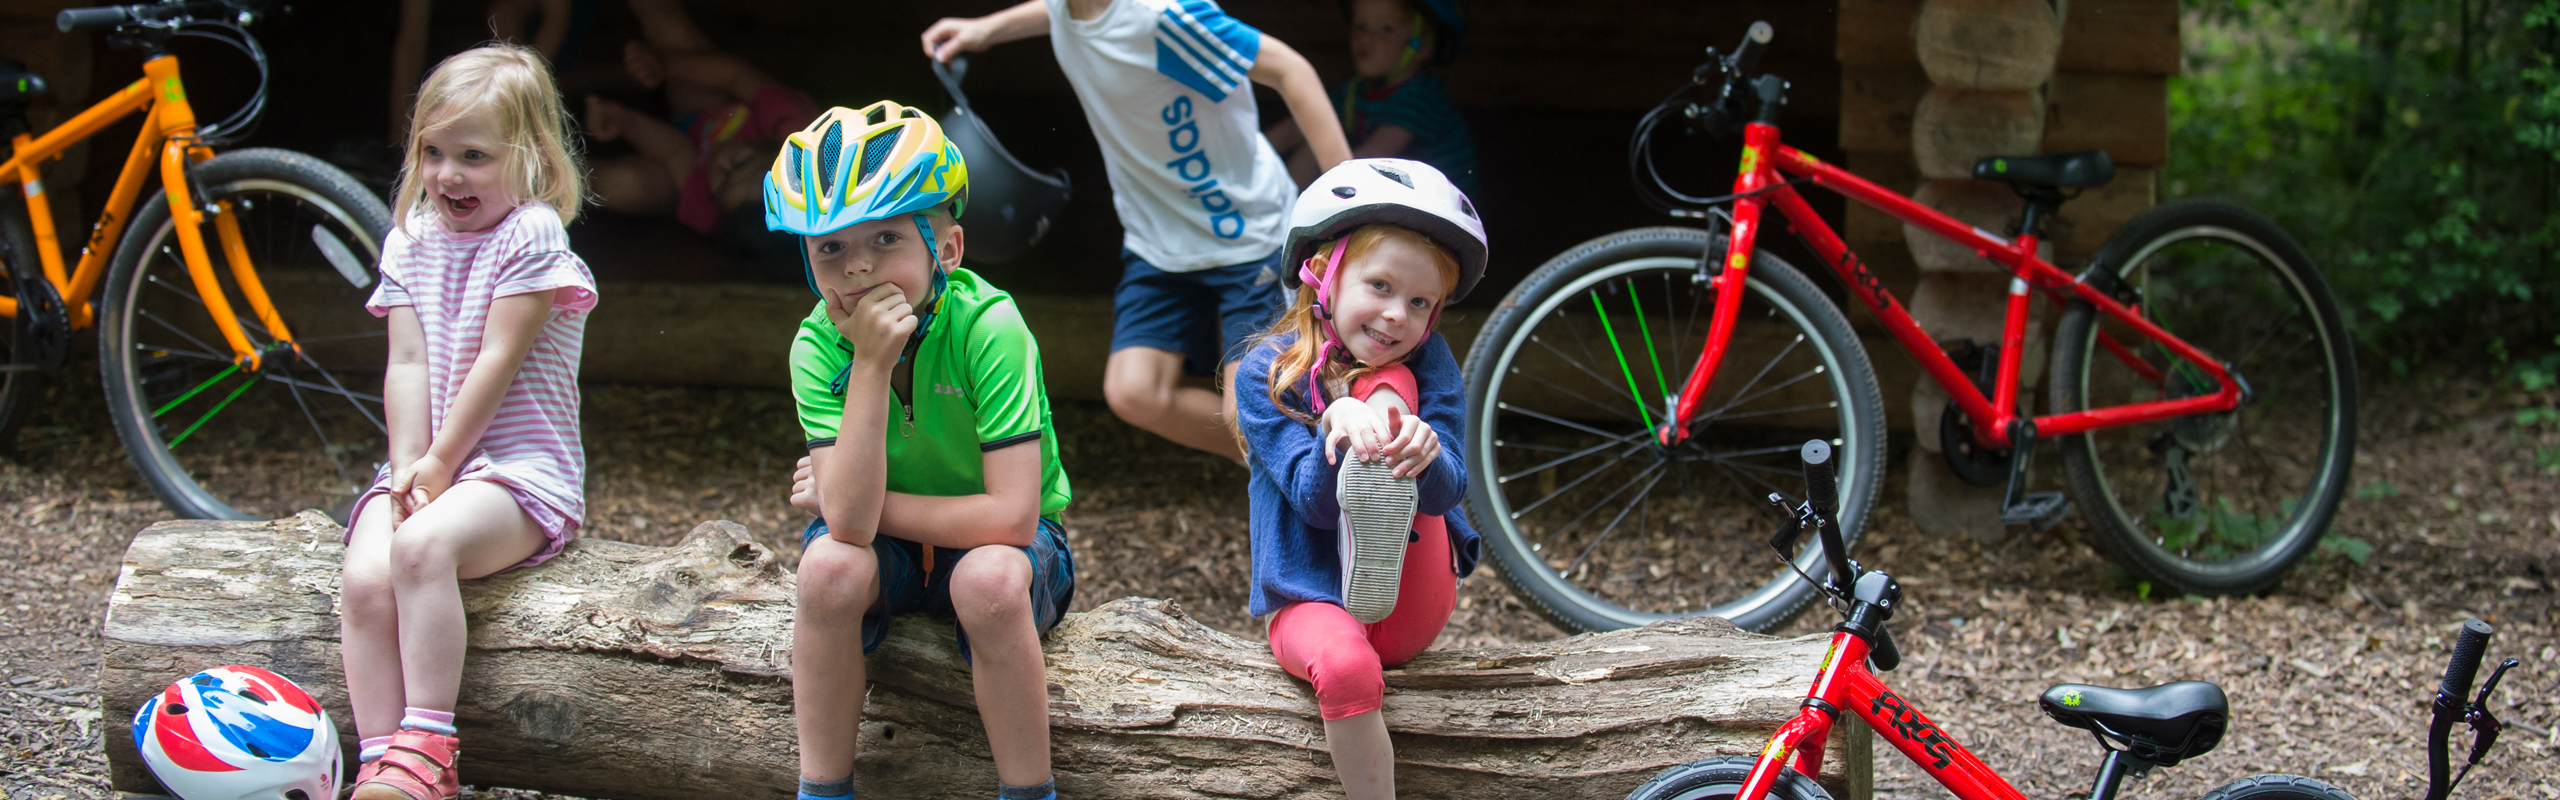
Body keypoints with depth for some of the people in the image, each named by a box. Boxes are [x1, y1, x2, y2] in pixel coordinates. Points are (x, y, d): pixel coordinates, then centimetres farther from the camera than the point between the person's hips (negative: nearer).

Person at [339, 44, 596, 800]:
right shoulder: (411, 243, 13)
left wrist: (441, 464, -11)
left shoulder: (531, 236, -5)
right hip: (423, 467, 6)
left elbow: (496, 362, -10)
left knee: (422, 544, -35)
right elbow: (407, 365, 6)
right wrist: (409, 468, -8)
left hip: (519, 470, -5)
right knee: (365, 578, -24)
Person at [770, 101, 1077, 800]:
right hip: (888, 545, 2)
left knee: (989, 579, -35)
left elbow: (1011, 515, -31)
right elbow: (849, 520, -30)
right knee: (830, 565, -30)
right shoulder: (819, 345, -18)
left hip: (992, 541, -2)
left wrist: (872, 505, -21)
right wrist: (871, 366, -37)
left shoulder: (987, 328, -27)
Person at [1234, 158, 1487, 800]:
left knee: (1391, 383, -14)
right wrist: (1337, 426, -39)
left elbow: (1448, 491, -14)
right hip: (1309, 600, -1)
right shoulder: (1267, 373, -5)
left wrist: (1424, 453, -39)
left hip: (1411, 609, 1)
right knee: (1345, 667, -40)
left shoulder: (1427, 362, 0)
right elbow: (1316, 502, -16)